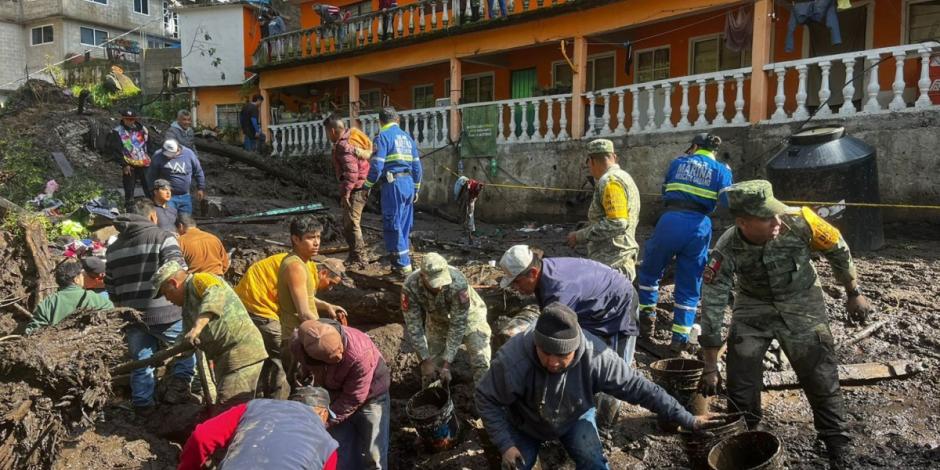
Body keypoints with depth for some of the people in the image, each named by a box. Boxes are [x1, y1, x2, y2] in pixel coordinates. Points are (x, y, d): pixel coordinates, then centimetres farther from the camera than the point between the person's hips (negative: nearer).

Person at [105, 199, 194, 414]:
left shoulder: (113, 248, 15)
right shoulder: (163, 237, -7)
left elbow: (111, 287, 17)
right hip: (165, 315, -6)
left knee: (141, 362, 18)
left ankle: (142, 403, 23)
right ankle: (182, 376, 4)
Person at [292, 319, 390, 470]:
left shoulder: (360, 353, -41)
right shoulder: (298, 343, -29)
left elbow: (353, 399, -27)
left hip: (370, 394, -3)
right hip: (334, 395, 4)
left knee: (373, 457, 0)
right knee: (341, 457, 8)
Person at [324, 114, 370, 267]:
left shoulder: (344, 146, -17)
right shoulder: (347, 141, 14)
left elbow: (351, 172, -25)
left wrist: (345, 192, -21)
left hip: (355, 189, -11)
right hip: (359, 187, 11)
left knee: (351, 223, -6)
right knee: (348, 223, 17)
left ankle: (360, 257, -1)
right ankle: (354, 255, 25)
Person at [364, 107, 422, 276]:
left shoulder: (383, 137, -4)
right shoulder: (407, 137, 17)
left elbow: (377, 166, -12)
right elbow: (416, 166, 16)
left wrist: (367, 186, -1)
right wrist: (416, 189, 21)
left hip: (393, 184, -7)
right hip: (408, 183, 7)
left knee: (392, 226, -1)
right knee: (403, 226, 13)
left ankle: (403, 265, -2)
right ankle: (400, 262, 20)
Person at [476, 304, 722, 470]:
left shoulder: (594, 356, -35)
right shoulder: (512, 359, -39)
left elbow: (639, 387, -26)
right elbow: (486, 400, -23)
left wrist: (687, 419, -22)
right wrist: (505, 444, -27)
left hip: (574, 419, 0)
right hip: (525, 424, 0)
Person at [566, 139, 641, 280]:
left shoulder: (610, 182, -14)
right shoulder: (625, 178, 17)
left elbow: (616, 224, -24)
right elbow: (632, 220, 25)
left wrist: (580, 236, -16)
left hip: (611, 264, -10)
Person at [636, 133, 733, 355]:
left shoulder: (678, 162, 14)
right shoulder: (722, 171, 11)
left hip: (671, 220, 0)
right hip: (700, 226, 1)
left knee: (650, 270, 21)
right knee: (689, 287, 10)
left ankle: (646, 320, 22)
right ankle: (679, 339, 10)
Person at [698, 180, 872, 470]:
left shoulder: (799, 222, -29)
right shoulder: (726, 252, -29)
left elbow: (837, 250, -7)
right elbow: (712, 309, -21)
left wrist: (854, 293, 4)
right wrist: (710, 368, -16)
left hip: (802, 302, 0)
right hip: (753, 306, 0)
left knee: (821, 377, 1)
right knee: (740, 375, -2)